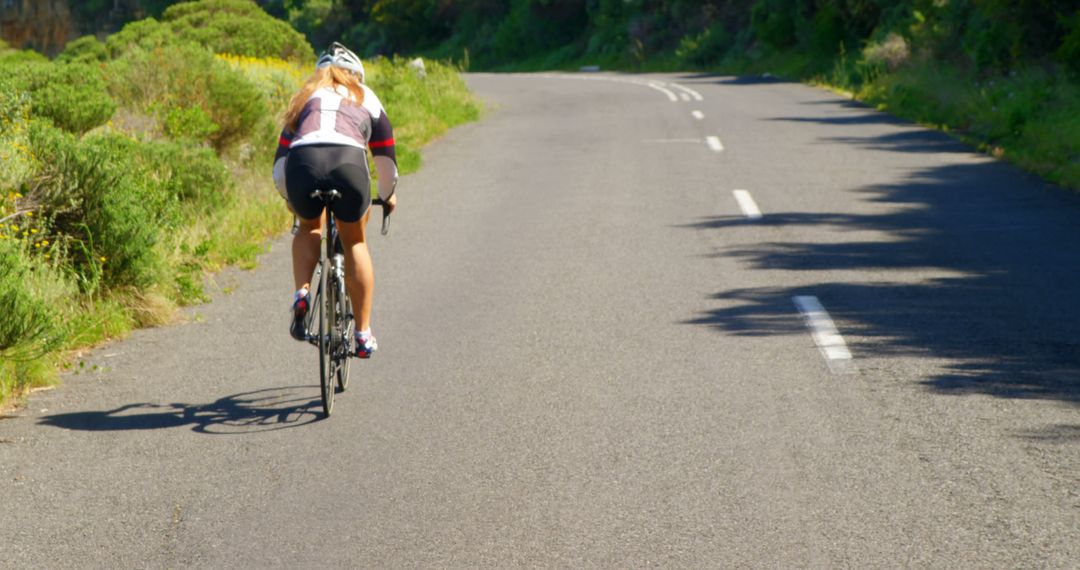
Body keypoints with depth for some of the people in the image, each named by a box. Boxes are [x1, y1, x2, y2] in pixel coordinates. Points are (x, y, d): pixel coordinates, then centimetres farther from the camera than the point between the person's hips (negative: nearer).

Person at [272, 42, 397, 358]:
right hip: (348, 161, -1)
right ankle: (364, 334, 19)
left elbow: (281, 157, 34)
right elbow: (385, 157, 34)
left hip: (302, 162, 1)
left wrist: (290, 198, 49)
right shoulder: (366, 97, 32)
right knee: (355, 241, 22)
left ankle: (302, 294, 6)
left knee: (309, 229, 31)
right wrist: (388, 195, 50)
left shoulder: (305, 97, 35)